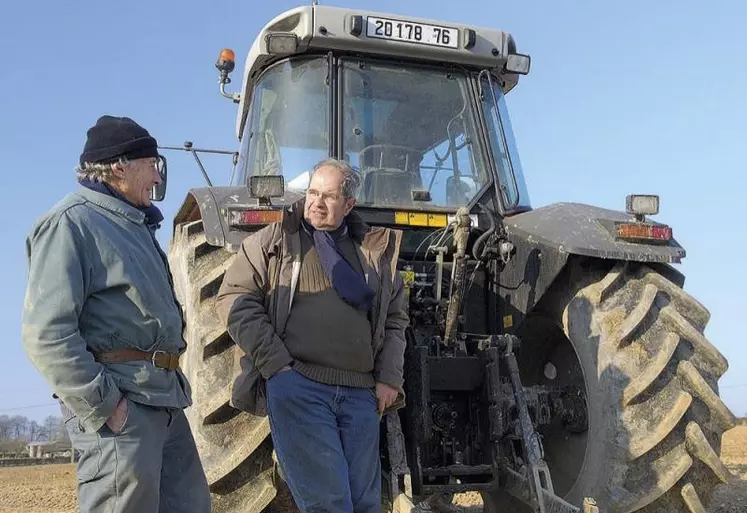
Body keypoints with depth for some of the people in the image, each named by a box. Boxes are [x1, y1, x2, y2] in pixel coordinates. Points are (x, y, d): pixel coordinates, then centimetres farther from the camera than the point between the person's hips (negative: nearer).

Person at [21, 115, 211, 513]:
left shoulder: (134, 225, 21)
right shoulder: (70, 223, -9)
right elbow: (47, 334, -17)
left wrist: (175, 384, 17)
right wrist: (103, 405, -20)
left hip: (165, 400, 9)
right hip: (120, 403, -9)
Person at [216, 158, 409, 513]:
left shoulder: (375, 250, 15)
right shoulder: (274, 240, 5)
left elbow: (396, 318, 20)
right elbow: (234, 297, -3)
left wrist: (390, 380, 7)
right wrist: (276, 365, -12)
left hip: (361, 393, 4)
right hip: (297, 386, -4)